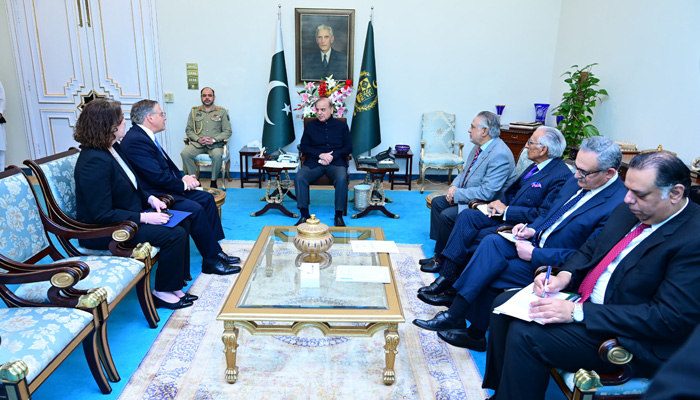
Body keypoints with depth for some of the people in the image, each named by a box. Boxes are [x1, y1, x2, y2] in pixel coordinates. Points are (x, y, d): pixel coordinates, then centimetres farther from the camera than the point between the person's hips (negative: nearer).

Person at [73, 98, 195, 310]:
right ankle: (162, 292, 0)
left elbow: (130, 186, 18)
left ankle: (174, 284, 10)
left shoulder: (112, 148, 4)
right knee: (175, 234, -19)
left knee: (182, 223, 3)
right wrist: (144, 217, -24)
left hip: (129, 217, 10)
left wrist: (150, 198, 1)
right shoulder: (95, 161, -26)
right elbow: (103, 215, -26)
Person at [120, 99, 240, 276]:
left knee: (207, 198, 6)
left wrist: (183, 177, 0)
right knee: (195, 209, -24)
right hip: (153, 196, -11)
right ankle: (211, 261, -12)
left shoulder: (145, 136, 13)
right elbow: (157, 176, -24)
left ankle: (215, 250, 9)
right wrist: (183, 184, -11)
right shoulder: (135, 140, -20)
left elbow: (167, 166, 18)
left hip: (165, 189, 11)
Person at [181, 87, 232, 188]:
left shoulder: (222, 111, 9)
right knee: (185, 153, -28)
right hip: (197, 143, 2)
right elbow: (188, 130, 12)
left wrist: (214, 140, -11)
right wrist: (198, 139, -8)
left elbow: (228, 131, 4)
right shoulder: (194, 111, 15)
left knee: (217, 155, -36)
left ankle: (213, 182, -17)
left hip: (215, 144, -2)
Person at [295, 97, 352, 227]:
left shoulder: (341, 125, 13)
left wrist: (333, 155, -10)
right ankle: (304, 215, -20)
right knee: (299, 177, -27)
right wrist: (320, 155, -8)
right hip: (314, 162, 2)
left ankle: (339, 215, -22)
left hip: (336, 162, -1)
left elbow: (348, 148, 8)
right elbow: (303, 147, 10)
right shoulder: (310, 126, 16)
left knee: (342, 178, -34)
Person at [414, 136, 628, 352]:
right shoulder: (577, 181, 4)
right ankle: (455, 314, -16)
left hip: (553, 265, -7)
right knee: (492, 242, -18)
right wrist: (532, 229, -2)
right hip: (536, 240, 8)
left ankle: (476, 334, 3)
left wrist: (534, 254, -22)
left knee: (488, 274, -18)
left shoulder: (618, 205, -21)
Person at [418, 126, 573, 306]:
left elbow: (544, 215, -22)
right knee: (467, 215, -12)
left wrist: (506, 210, -16)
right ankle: (446, 276, -15)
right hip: (506, 215, 8)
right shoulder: (535, 167, 13)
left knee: (477, 237, -22)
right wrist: (498, 204, -1)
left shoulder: (561, 175, -15)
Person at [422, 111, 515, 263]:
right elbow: (464, 171, 17)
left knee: (446, 215, -22)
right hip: (467, 196, 10)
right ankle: (439, 252, 10)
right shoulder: (479, 146, 4)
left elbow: (487, 193, -29)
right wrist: (454, 186, -3)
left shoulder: (500, 155, -26)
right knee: (437, 202, 6)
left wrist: (457, 194, -20)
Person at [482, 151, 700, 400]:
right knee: (504, 303, 3)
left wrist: (577, 312, -26)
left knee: (525, 335, -23)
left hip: (630, 339, -9)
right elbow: (590, 248, 16)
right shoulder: (629, 211, 4)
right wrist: (564, 276, -6)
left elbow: (670, 319, -25)